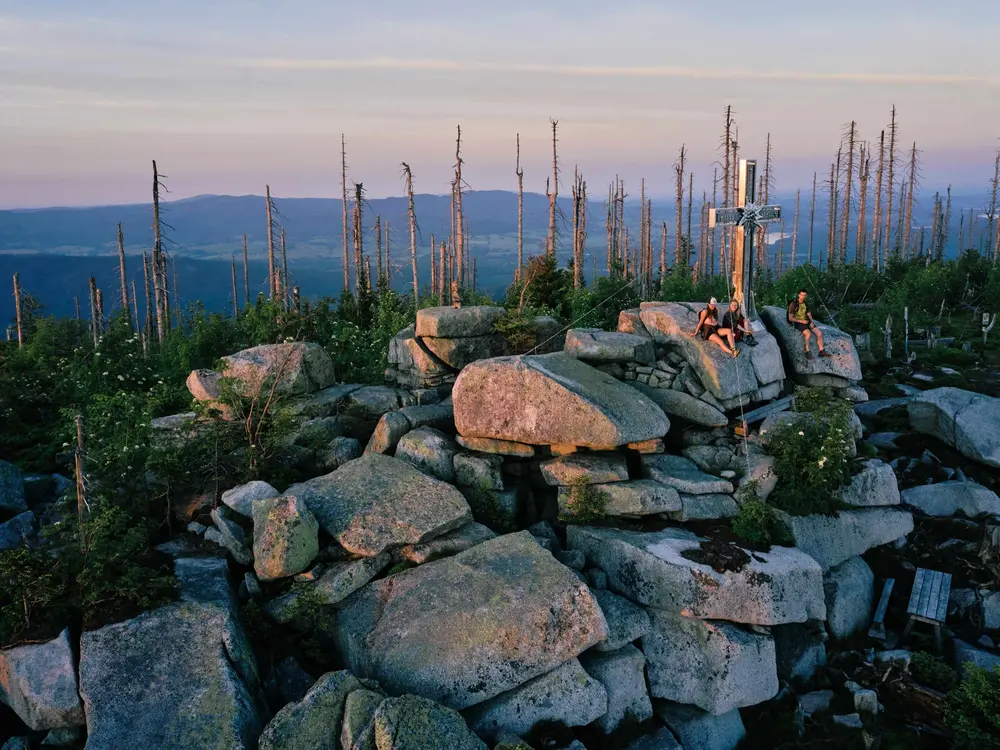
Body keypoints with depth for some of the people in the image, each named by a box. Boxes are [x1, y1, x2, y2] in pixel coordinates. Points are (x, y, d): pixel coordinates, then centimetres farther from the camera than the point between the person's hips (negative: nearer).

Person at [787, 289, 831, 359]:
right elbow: (790, 318, -15)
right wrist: (801, 321, -19)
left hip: (806, 322, 7)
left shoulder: (805, 304, 9)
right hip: (798, 323, -7)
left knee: (819, 333, -11)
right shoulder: (793, 304, -13)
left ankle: (822, 351, -7)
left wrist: (812, 322, -8)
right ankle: (808, 353, -24)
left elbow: (809, 315, 12)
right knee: (808, 334, -33)